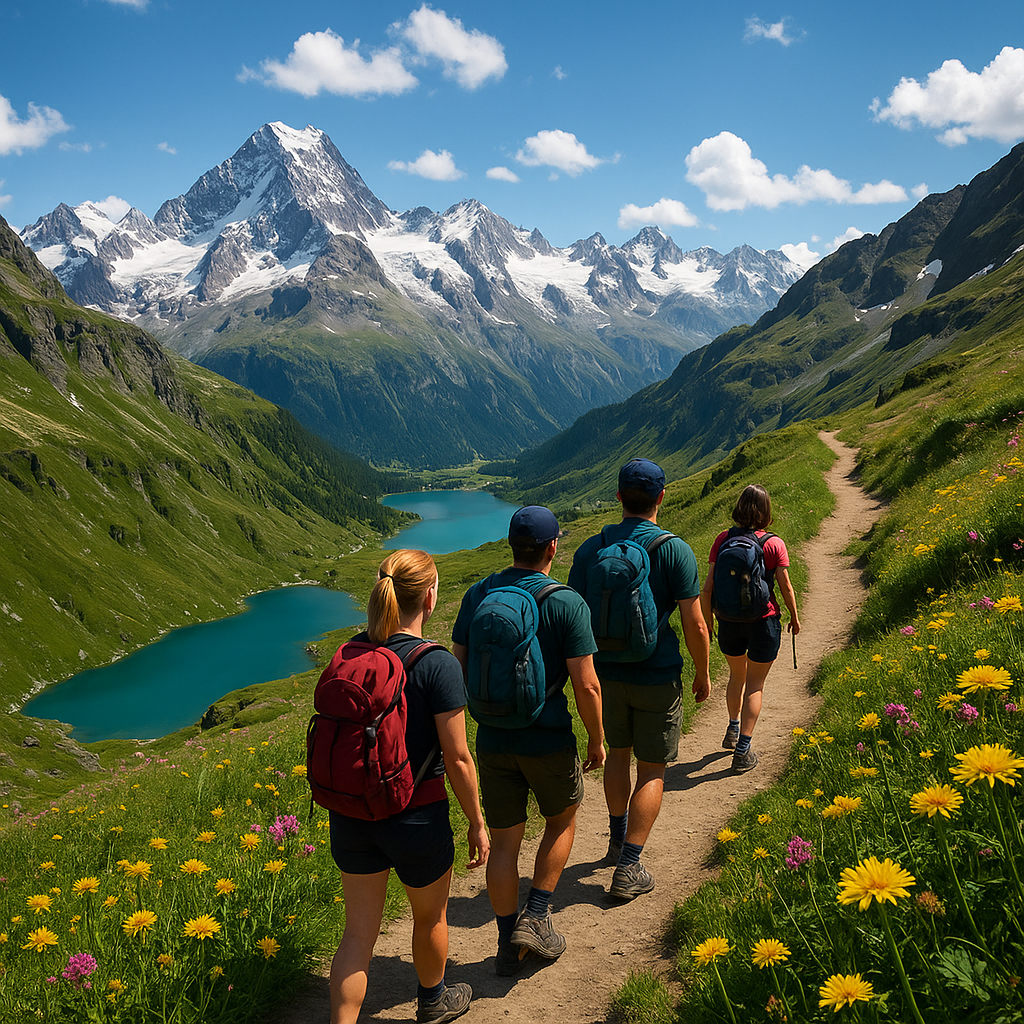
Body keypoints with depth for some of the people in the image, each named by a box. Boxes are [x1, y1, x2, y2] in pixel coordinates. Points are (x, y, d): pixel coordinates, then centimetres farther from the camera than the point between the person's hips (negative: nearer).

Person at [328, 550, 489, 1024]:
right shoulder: (438, 665, -20)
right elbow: (457, 759, -17)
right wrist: (477, 822, -4)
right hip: (416, 815, -4)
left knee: (358, 932, 15)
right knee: (430, 915, 24)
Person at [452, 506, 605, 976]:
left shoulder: (478, 595, -2)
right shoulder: (566, 603, -15)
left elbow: (459, 668, 2)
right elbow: (587, 686, -16)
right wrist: (597, 740, -1)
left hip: (493, 740, 3)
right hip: (549, 740, -3)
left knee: (503, 843, 13)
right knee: (561, 821, 23)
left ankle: (509, 945, 23)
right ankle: (536, 917, 16)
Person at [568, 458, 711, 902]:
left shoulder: (591, 548, -3)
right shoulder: (675, 551, -14)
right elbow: (695, 625, -14)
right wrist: (702, 674, 2)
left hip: (607, 671, 4)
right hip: (658, 676, -4)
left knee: (618, 753, 24)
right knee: (652, 769, 8)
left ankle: (618, 839, 40)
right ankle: (628, 869, 6)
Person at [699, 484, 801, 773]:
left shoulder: (723, 540, -6)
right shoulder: (774, 544, -12)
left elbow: (708, 587, -6)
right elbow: (786, 587, -6)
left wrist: (707, 621, 7)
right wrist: (795, 618, 10)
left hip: (729, 621, 3)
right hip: (763, 622, -3)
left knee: (737, 675, 26)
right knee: (754, 684, 11)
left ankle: (733, 731, 44)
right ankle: (742, 751, 10)